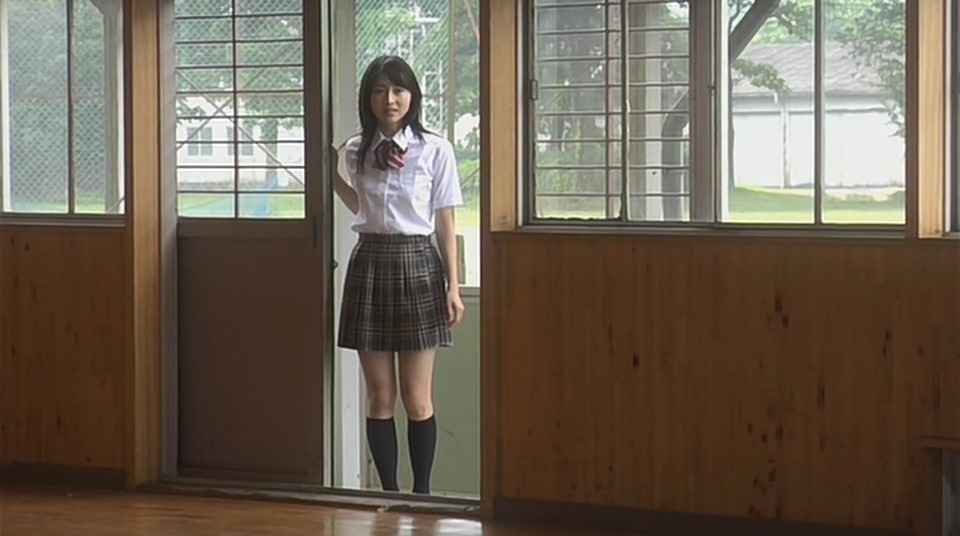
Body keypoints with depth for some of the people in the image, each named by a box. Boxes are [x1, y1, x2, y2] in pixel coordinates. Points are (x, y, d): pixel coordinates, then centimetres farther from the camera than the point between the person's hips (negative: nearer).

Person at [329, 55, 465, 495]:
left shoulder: (435, 150, -5)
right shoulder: (356, 150, 6)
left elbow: (445, 223, -2)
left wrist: (453, 285, -4)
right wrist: (332, 173, 11)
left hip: (416, 265, -3)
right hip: (368, 264, 3)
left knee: (417, 400, 2)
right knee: (379, 397, 7)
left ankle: (422, 492, 15)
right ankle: (388, 492, 16)